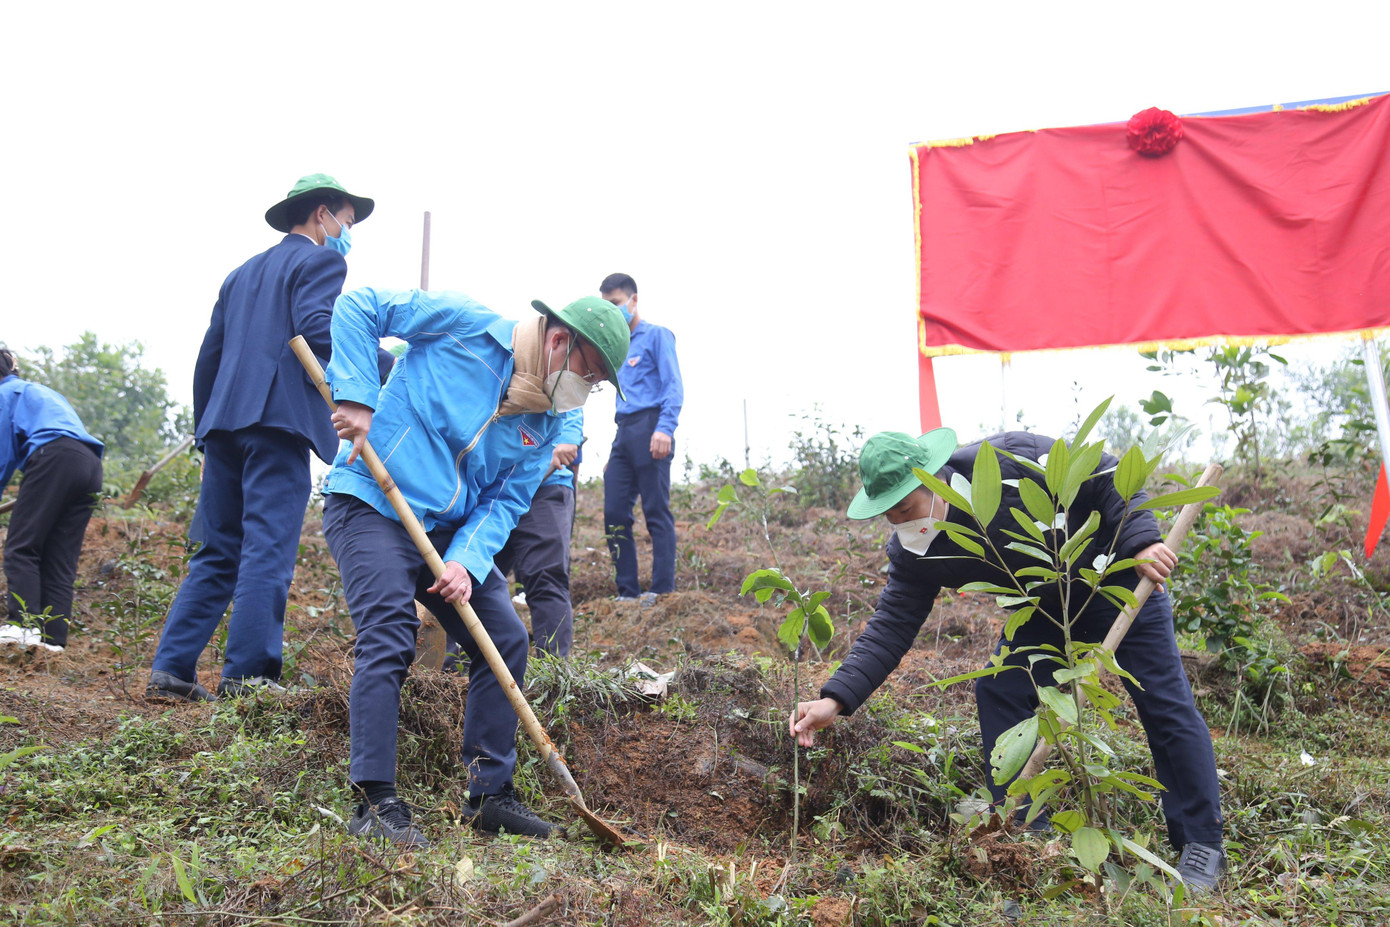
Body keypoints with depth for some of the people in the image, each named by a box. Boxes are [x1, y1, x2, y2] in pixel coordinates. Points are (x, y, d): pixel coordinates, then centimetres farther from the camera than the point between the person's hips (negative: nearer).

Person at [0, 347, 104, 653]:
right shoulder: (41, 392, 37)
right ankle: (53, 636, -2)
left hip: (54, 460, -7)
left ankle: (25, 624, -18)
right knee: (60, 559, 6)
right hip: (91, 466, 7)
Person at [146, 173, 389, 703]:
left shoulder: (242, 273, 28)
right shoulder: (321, 260, 4)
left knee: (217, 553, 11)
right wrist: (389, 364, -8)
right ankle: (248, 675, -12)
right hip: (278, 420, -8)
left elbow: (209, 355, 25)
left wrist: (206, 431, 28)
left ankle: (171, 671, 7)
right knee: (268, 548, -9)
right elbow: (317, 330, -14)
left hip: (225, 422, 8)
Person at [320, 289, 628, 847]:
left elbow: (505, 502, 2)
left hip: (451, 529, 7)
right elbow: (358, 307, -11)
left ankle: (491, 794, 15)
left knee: (507, 639, 3)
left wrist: (467, 560, -17)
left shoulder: (546, 424, 5)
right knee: (388, 640, -19)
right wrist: (357, 397, -23)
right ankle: (374, 803, -10)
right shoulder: (466, 326, -12)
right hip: (371, 503, -7)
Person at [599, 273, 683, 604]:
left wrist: (664, 428, -21)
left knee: (656, 512, -8)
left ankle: (662, 590, -8)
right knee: (615, 513, 1)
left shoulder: (656, 335, 4)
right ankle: (628, 591, 5)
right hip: (623, 434, 7)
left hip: (649, 425, -7)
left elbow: (674, 386, -7)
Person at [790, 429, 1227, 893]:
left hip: (1116, 579, -5)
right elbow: (892, 625, -18)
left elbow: (1105, 476, -23)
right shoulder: (913, 552, -17)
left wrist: (1141, 541, -34)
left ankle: (1202, 845, 10)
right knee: (997, 691, -7)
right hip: (1047, 606, 5)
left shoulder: (1013, 462, -34)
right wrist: (835, 699, -29)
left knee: (1164, 704, -4)